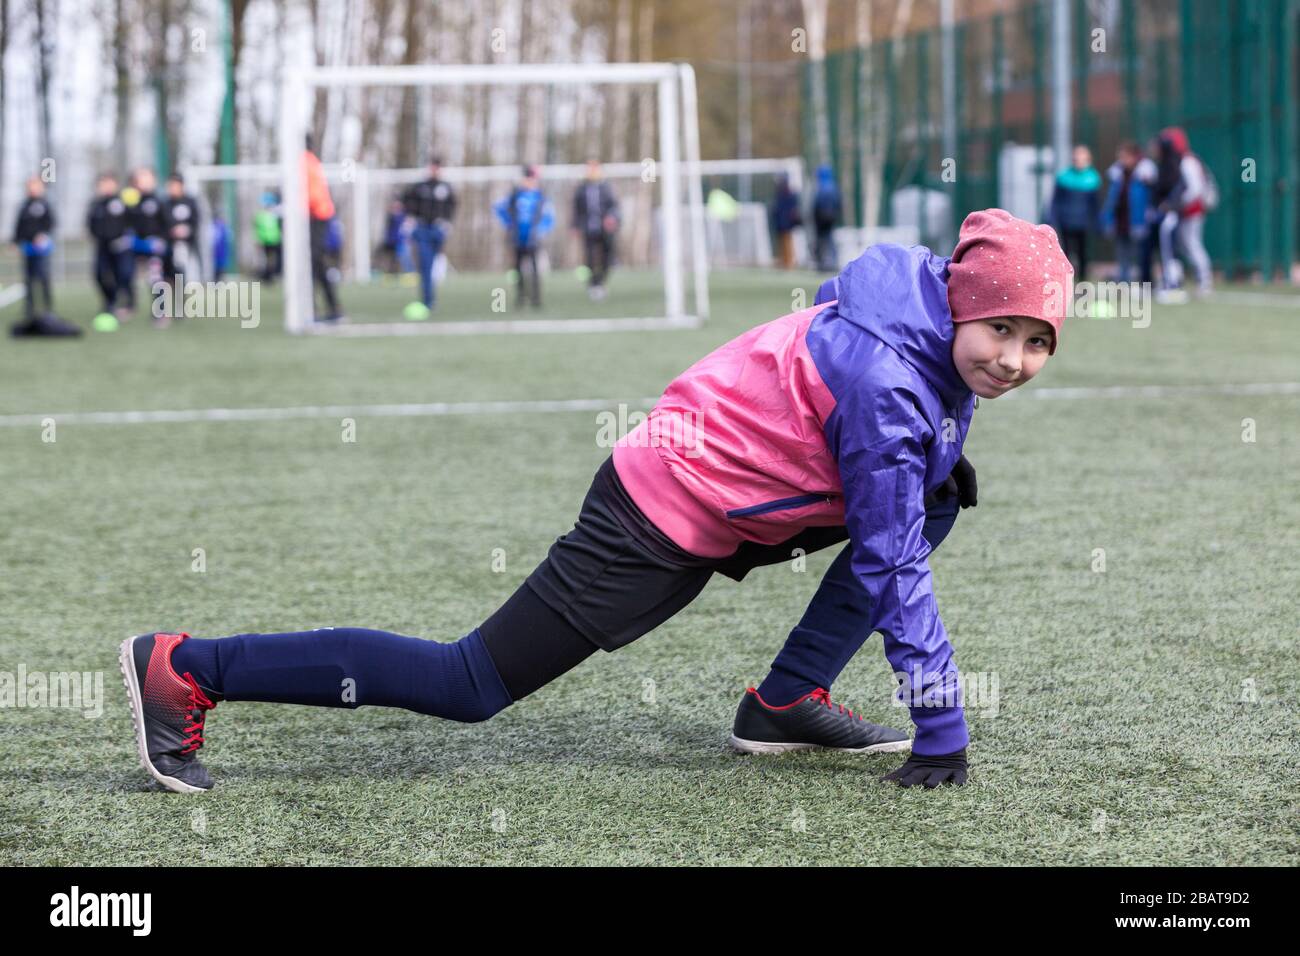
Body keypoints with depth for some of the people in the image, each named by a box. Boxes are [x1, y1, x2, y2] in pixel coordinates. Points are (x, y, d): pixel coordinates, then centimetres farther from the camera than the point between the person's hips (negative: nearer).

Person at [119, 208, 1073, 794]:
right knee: (470, 686, -7)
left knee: (935, 497, 8)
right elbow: (894, 570, -22)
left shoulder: (919, 315, -1)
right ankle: (186, 669, -3)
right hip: (662, 531, -9)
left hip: (676, 465, 9)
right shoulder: (889, 387, -27)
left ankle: (787, 703, 10)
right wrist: (942, 732, -15)